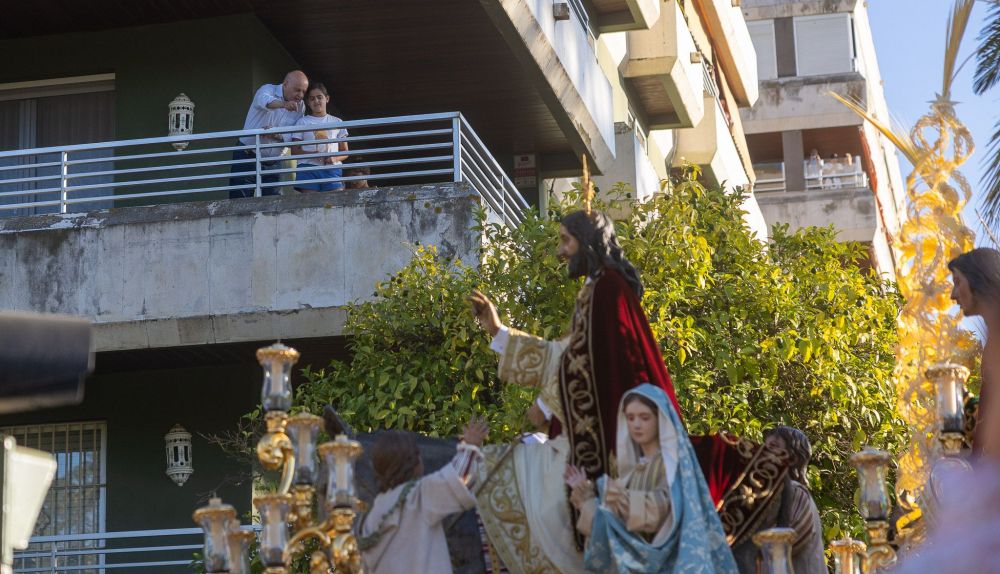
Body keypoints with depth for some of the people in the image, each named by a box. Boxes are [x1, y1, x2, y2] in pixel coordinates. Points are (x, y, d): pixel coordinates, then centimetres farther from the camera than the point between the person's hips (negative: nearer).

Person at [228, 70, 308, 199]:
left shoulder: (300, 107, 5)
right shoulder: (268, 90, -8)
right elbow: (263, 100, -34)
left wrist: (276, 135, -25)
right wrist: (283, 104, -54)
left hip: (273, 164, 5)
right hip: (247, 158, -4)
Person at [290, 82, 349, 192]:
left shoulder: (336, 122, 16)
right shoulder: (302, 122, 12)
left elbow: (345, 152, 16)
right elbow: (295, 151, 6)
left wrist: (334, 158, -7)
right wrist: (313, 154, -13)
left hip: (332, 170, 1)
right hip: (308, 170, -1)